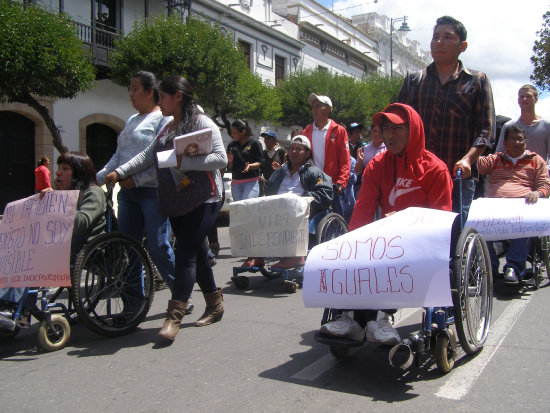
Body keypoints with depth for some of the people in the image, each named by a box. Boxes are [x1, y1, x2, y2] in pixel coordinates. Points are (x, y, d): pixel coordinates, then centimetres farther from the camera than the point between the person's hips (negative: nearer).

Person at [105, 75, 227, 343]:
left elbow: (221, 159, -16)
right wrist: (119, 172, 2)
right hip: (175, 203, 8)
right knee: (196, 253, 12)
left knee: (185, 253, -13)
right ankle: (215, 305, 25)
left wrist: (184, 162, -23)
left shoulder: (202, 123, -7)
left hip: (202, 200, -8)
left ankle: (173, 317, -11)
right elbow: (147, 156, 13)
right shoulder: (167, 128, 18)